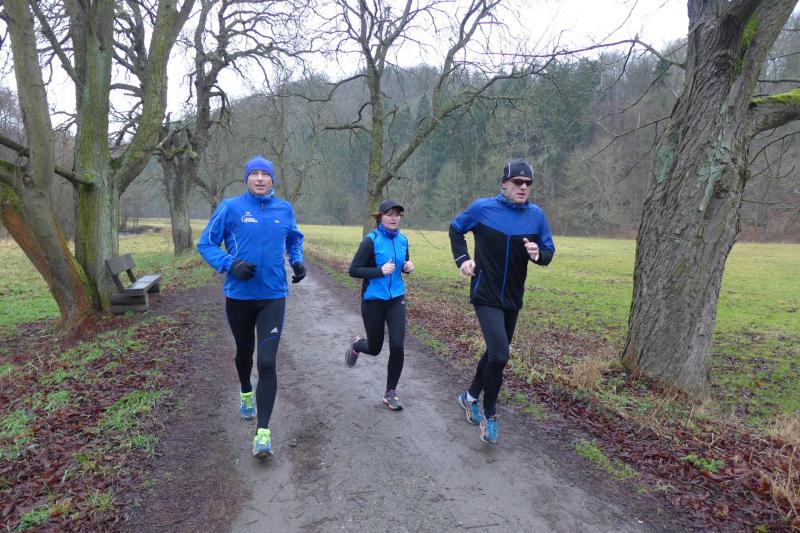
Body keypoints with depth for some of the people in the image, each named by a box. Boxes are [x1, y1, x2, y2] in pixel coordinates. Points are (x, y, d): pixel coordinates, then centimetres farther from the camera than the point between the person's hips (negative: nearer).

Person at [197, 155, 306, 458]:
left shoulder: (284, 210, 3)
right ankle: (246, 393, 53)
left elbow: (295, 239, 22)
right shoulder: (230, 208, -5)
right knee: (244, 350, 22)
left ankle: (263, 433, -4)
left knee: (267, 362, -9)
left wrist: (297, 261, 4)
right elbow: (205, 243, 0)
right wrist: (230, 265, -17)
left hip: (273, 297, 0)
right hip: (239, 295, 0)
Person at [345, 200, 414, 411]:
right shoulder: (371, 240, -15)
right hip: (373, 301, -3)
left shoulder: (403, 240, 1)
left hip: (396, 300, 4)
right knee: (374, 348, 10)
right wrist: (380, 270, -27)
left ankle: (390, 393, 13)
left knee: (397, 346, -6)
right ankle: (356, 345, 48)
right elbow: (353, 270, -16)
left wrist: (408, 267, -6)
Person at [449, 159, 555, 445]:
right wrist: (462, 258, -6)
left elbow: (549, 251, 5)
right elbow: (455, 228, 7)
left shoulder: (536, 214, -2)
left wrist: (538, 254, -18)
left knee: (495, 352, 18)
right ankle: (490, 415, 7)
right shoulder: (483, 207, -10)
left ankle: (470, 397, 43)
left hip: (513, 298, 5)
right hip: (486, 295, -5)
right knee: (500, 355, -17)